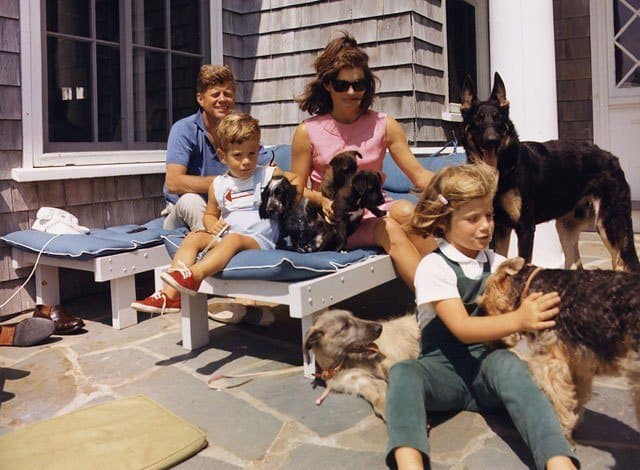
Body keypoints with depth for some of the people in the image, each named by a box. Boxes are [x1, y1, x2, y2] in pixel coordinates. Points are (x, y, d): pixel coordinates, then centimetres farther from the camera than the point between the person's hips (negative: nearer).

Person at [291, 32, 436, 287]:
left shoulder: (384, 126, 6)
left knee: (404, 210, -32)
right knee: (389, 229, -31)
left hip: (375, 210, 3)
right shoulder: (308, 132, 1)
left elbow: (418, 174, 0)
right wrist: (323, 199, -18)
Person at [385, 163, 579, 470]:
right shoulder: (434, 267, -6)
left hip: (488, 365, 2)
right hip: (443, 368, -2)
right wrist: (518, 320, -33)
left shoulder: (497, 264, 10)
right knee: (403, 373, -33)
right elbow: (461, 328, -19)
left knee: (507, 362, -32)